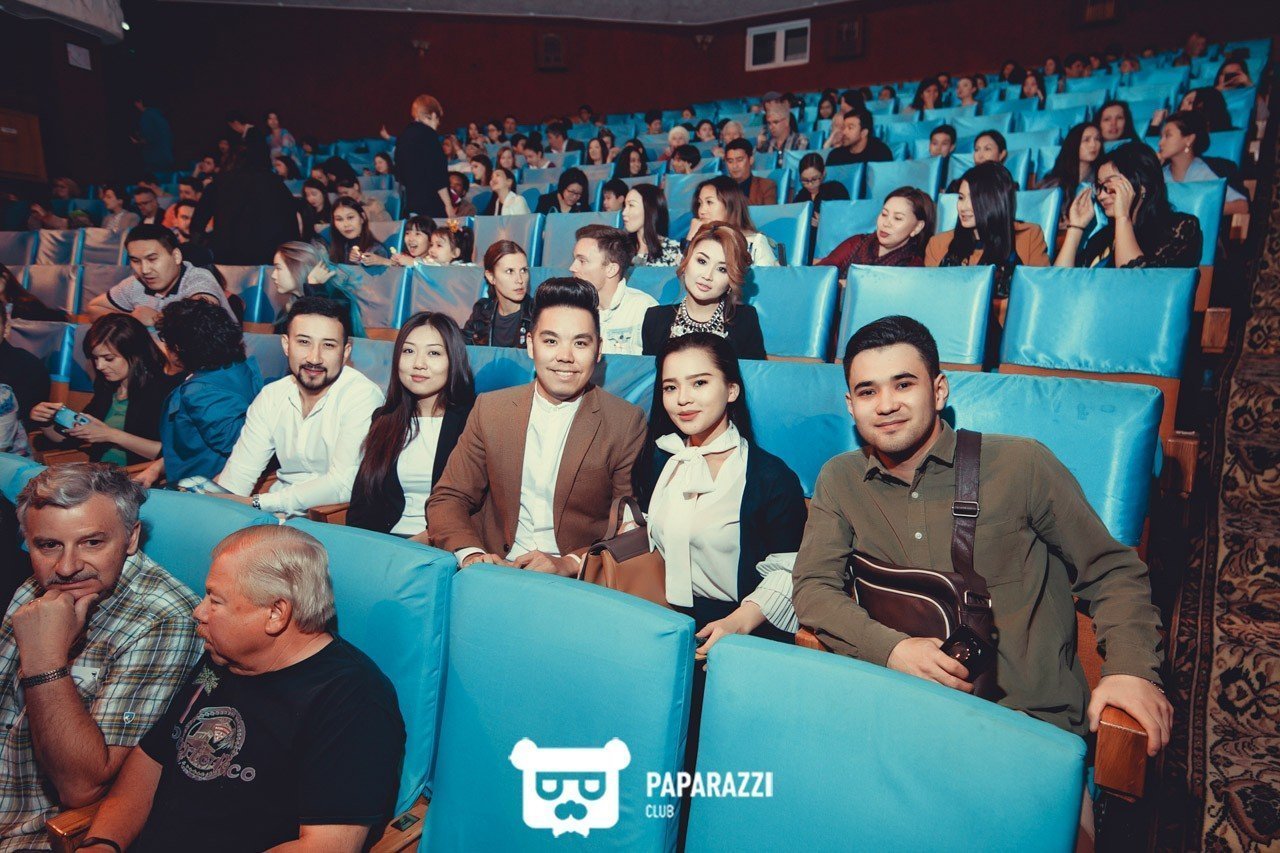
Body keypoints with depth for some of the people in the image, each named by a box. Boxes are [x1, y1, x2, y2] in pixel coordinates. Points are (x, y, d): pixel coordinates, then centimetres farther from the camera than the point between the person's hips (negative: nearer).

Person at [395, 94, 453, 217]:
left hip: (410, 201, 8)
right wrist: (448, 204, -12)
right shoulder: (427, 134, -10)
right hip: (431, 203, -8)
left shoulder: (404, 135, 13)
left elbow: (399, 174, 19)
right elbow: (437, 172, -14)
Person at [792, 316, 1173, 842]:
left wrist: (1131, 667, -9)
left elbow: (1112, 571, 7)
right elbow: (813, 586, 0)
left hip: (1035, 723, -1)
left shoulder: (1022, 464, -1)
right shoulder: (840, 481, 5)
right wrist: (890, 647, -16)